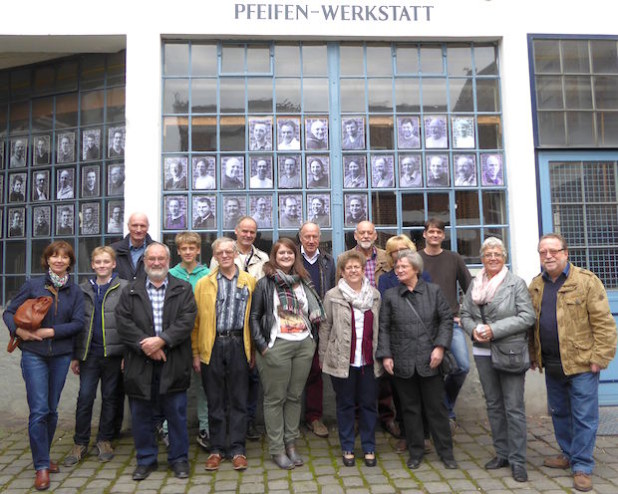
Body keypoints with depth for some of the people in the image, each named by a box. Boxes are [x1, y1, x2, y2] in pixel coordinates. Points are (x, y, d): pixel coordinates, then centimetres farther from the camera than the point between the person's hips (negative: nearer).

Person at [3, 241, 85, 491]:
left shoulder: (75, 291, 4)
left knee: (52, 410, 12)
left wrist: (50, 332, -14)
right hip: (34, 354, -2)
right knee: (39, 411, -6)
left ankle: (43, 457, 30)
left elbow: (78, 323, -3)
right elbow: (9, 312, 3)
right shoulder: (33, 285, 0)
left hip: (61, 355, 2)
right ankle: (42, 466, 5)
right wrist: (19, 330, -14)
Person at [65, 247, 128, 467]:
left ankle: (105, 440, 23)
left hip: (113, 352, -2)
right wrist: (75, 356, 8)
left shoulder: (124, 288, -4)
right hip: (89, 352, 3)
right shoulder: (83, 289, 8)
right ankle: (80, 443, 18)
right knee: (85, 397, 5)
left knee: (109, 397, 10)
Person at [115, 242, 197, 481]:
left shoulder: (183, 289, 5)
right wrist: (144, 345, -14)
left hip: (173, 362, -1)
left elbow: (187, 321, -6)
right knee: (142, 416, 11)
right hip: (140, 363, 1)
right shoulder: (130, 291, 9)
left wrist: (161, 340, -16)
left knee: (177, 414, 7)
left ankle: (179, 459, 23)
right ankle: (146, 460, 28)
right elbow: (123, 322, -2)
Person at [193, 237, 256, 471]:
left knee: (239, 399, 6)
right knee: (215, 400, 9)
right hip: (212, 345, 1)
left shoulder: (249, 282, 5)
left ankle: (237, 448, 18)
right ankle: (216, 449, 22)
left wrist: (253, 348, -2)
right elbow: (196, 319, 4)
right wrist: (195, 352, 0)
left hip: (239, 344, 0)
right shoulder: (204, 283, 7)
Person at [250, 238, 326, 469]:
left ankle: (291, 444, 24)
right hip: (277, 346, -4)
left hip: (304, 345, 4)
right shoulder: (265, 283, -1)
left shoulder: (303, 281, 12)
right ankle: (277, 449, 14)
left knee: (295, 396, 11)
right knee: (275, 398, 3)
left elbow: (314, 312, 17)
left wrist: (312, 338, 9)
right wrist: (262, 345, -9)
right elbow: (254, 316, -2)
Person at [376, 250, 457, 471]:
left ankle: (446, 451, 25)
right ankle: (416, 451, 26)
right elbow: (383, 327, 2)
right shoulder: (390, 295, 3)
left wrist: (440, 346, -7)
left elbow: (446, 319, 3)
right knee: (410, 408, 11)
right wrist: (385, 355, -5)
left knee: (436, 407, 9)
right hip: (403, 362, 1)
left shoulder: (433, 291, 3)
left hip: (429, 361, 0)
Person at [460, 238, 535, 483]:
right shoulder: (475, 284, 7)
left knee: (514, 407, 0)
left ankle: (517, 460, 12)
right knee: (493, 404, 14)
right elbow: (465, 314, 9)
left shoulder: (516, 283, -5)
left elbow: (527, 316, -12)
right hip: (483, 352, 5)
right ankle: (502, 453, 28)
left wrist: (494, 329, -18)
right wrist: (473, 329, -11)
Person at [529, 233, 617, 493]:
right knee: (559, 413, 18)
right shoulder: (535, 286, 7)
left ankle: (582, 466, 15)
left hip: (581, 363, -5)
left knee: (584, 417, 3)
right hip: (551, 365, 6)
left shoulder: (586, 281, -10)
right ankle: (567, 454, 36)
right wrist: (533, 354, 9)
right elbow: (531, 324, 12)